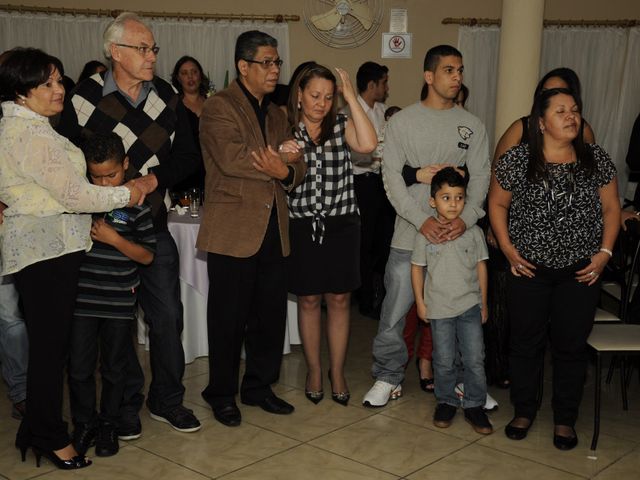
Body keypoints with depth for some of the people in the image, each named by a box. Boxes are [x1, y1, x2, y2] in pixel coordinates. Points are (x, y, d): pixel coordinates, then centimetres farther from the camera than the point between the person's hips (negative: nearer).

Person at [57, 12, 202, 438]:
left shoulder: (167, 96, 3)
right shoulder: (84, 99, -8)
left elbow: (187, 156, 3)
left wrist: (153, 180, -13)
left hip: (154, 225, 3)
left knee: (168, 315, 7)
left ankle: (167, 400, 24)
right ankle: (126, 406, 23)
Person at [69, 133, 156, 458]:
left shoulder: (136, 204, -5)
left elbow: (147, 256, -5)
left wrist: (113, 238, -18)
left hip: (119, 303, -1)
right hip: (82, 300, 1)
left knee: (114, 368, 12)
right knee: (79, 367, 7)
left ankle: (108, 425, 29)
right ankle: (84, 424, 26)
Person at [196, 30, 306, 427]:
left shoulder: (276, 114, 18)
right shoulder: (219, 107, -6)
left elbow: (297, 168, 10)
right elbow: (232, 158, -22)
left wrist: (285, 171, -13)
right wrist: (277, 158, -10)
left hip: (273, 230, 7)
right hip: (233, 230, -7)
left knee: (271, 313, 12)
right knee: (229, 316, 3)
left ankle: (259, 386, 27)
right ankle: (222, 394, 17)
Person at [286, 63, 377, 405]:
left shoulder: (342, 124, 2)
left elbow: (368, 145, -19)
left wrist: (352, 97, -14)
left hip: (341, 225, 0)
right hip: (303, 226, 0)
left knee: (339, 300, 5)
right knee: (308, 300, 8)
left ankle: (337, 372, 19)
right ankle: (313, 370, 24)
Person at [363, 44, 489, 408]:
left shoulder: (472, 126, 8)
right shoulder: (403, 122, 2)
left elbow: (480, 176, 4)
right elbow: (392, 176, -4)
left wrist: (466, 219, -13)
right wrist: (423, 220, -15)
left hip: (457, 235, 2)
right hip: (411, 234, -1)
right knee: (395, 313, 1)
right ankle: (389, 378, 19)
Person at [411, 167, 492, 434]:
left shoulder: (473, 232, -1)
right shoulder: (425, 234, -4)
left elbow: (481, 267, 6)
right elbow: (417, 268, 3)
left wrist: (483, 302, 7)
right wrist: (420, 302, 1)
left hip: (470, 307, 1)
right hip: (439, 308, -1)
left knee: (475, 359, 2)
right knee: (444, 361, 9)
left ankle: (474, 405, 15)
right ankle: (446, 402, 25)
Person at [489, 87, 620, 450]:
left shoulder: (597, 160, -1)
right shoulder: (516, 160, -6)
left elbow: (611, 208, 5)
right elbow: (497, 204, 4)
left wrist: (605, 252, -4)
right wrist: (507, 248, -4)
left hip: (581, 271, 1)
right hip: (529, 268, -1)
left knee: (572, 345, 7)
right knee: (526, 342, 9)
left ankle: (565, 419, 24)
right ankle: (524, 411, 28)